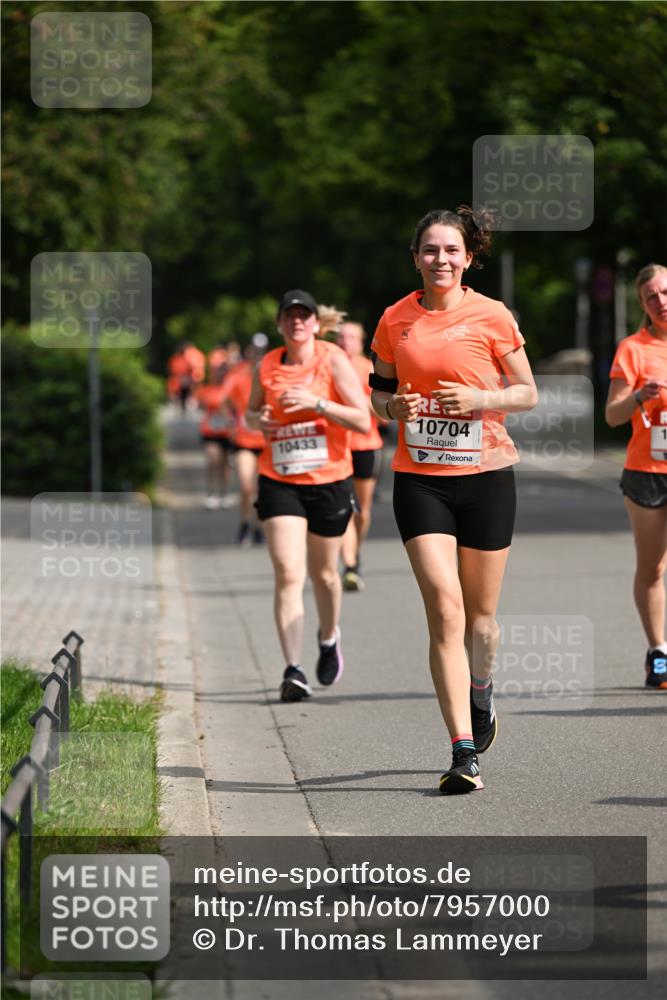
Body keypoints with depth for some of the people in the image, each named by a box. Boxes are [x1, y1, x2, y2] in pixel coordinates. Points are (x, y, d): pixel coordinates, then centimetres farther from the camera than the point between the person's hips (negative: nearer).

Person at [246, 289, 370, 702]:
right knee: (288, 573, -13)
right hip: (279, 482, 1)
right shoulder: (267, 367, 4)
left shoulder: (333, 361, -5)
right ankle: (294, 670, -17)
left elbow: (363, 420, -10)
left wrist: (316, 403, -22)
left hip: (330, 482, -1)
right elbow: (251, 412, 21)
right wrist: (258, 420, -3)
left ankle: (329, 638, 44)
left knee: (323, 573, 13)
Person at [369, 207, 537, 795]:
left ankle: (480, 695, 42)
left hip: (486, 475, 0)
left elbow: (528, 392, 4)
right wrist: (392, 406, -6)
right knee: (444, 607, -12)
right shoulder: (396, 320, 4)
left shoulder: (491, 316, -2)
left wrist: (480, 398, -14)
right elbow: (379, 389, 16)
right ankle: (464, 752, -14)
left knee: (480, 610, 8)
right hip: (419, 477, 0)